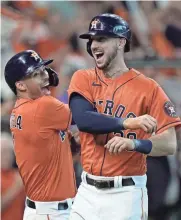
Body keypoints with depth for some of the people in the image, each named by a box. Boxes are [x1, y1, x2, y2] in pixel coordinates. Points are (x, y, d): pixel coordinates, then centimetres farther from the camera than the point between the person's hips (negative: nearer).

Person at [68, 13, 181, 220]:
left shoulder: (148, 88, -5)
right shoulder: (83, 79, 4)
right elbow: (82, 119, -16)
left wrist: (134, 144, -29)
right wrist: (127, 122, -29)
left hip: (125, 195, -3)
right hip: (88, 191, 3)